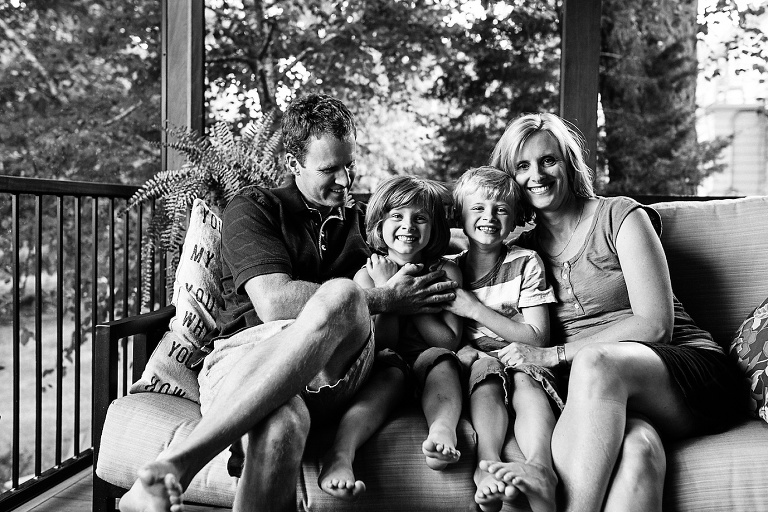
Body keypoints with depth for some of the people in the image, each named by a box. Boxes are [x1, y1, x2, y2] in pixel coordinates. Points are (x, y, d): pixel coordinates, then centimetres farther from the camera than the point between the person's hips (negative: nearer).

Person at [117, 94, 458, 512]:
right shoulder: (252, 208, 12)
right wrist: (383, 300, -6)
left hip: (334, 367, 3)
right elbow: (273, 302, -6)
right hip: (248, 351, -3)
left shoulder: (364, 221, 29)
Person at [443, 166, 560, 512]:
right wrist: (461, 348, -13)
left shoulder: (526, 264, 3)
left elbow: (537, 338, -4)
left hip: (521, 357, -1)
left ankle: (539, 466, -55)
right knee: (484, 370, -32)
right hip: (475, 360, 1)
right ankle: (488, 463, -52)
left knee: (525, 380, -33)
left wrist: (474, 309, -10)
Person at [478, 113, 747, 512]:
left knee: (595, 361, -38)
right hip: (605, 396, 2)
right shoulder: (521, 246, 16)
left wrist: (555, 355, -12)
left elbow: (655, 324, -7)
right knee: (635, 446, -38)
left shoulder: (619, 216, 4)